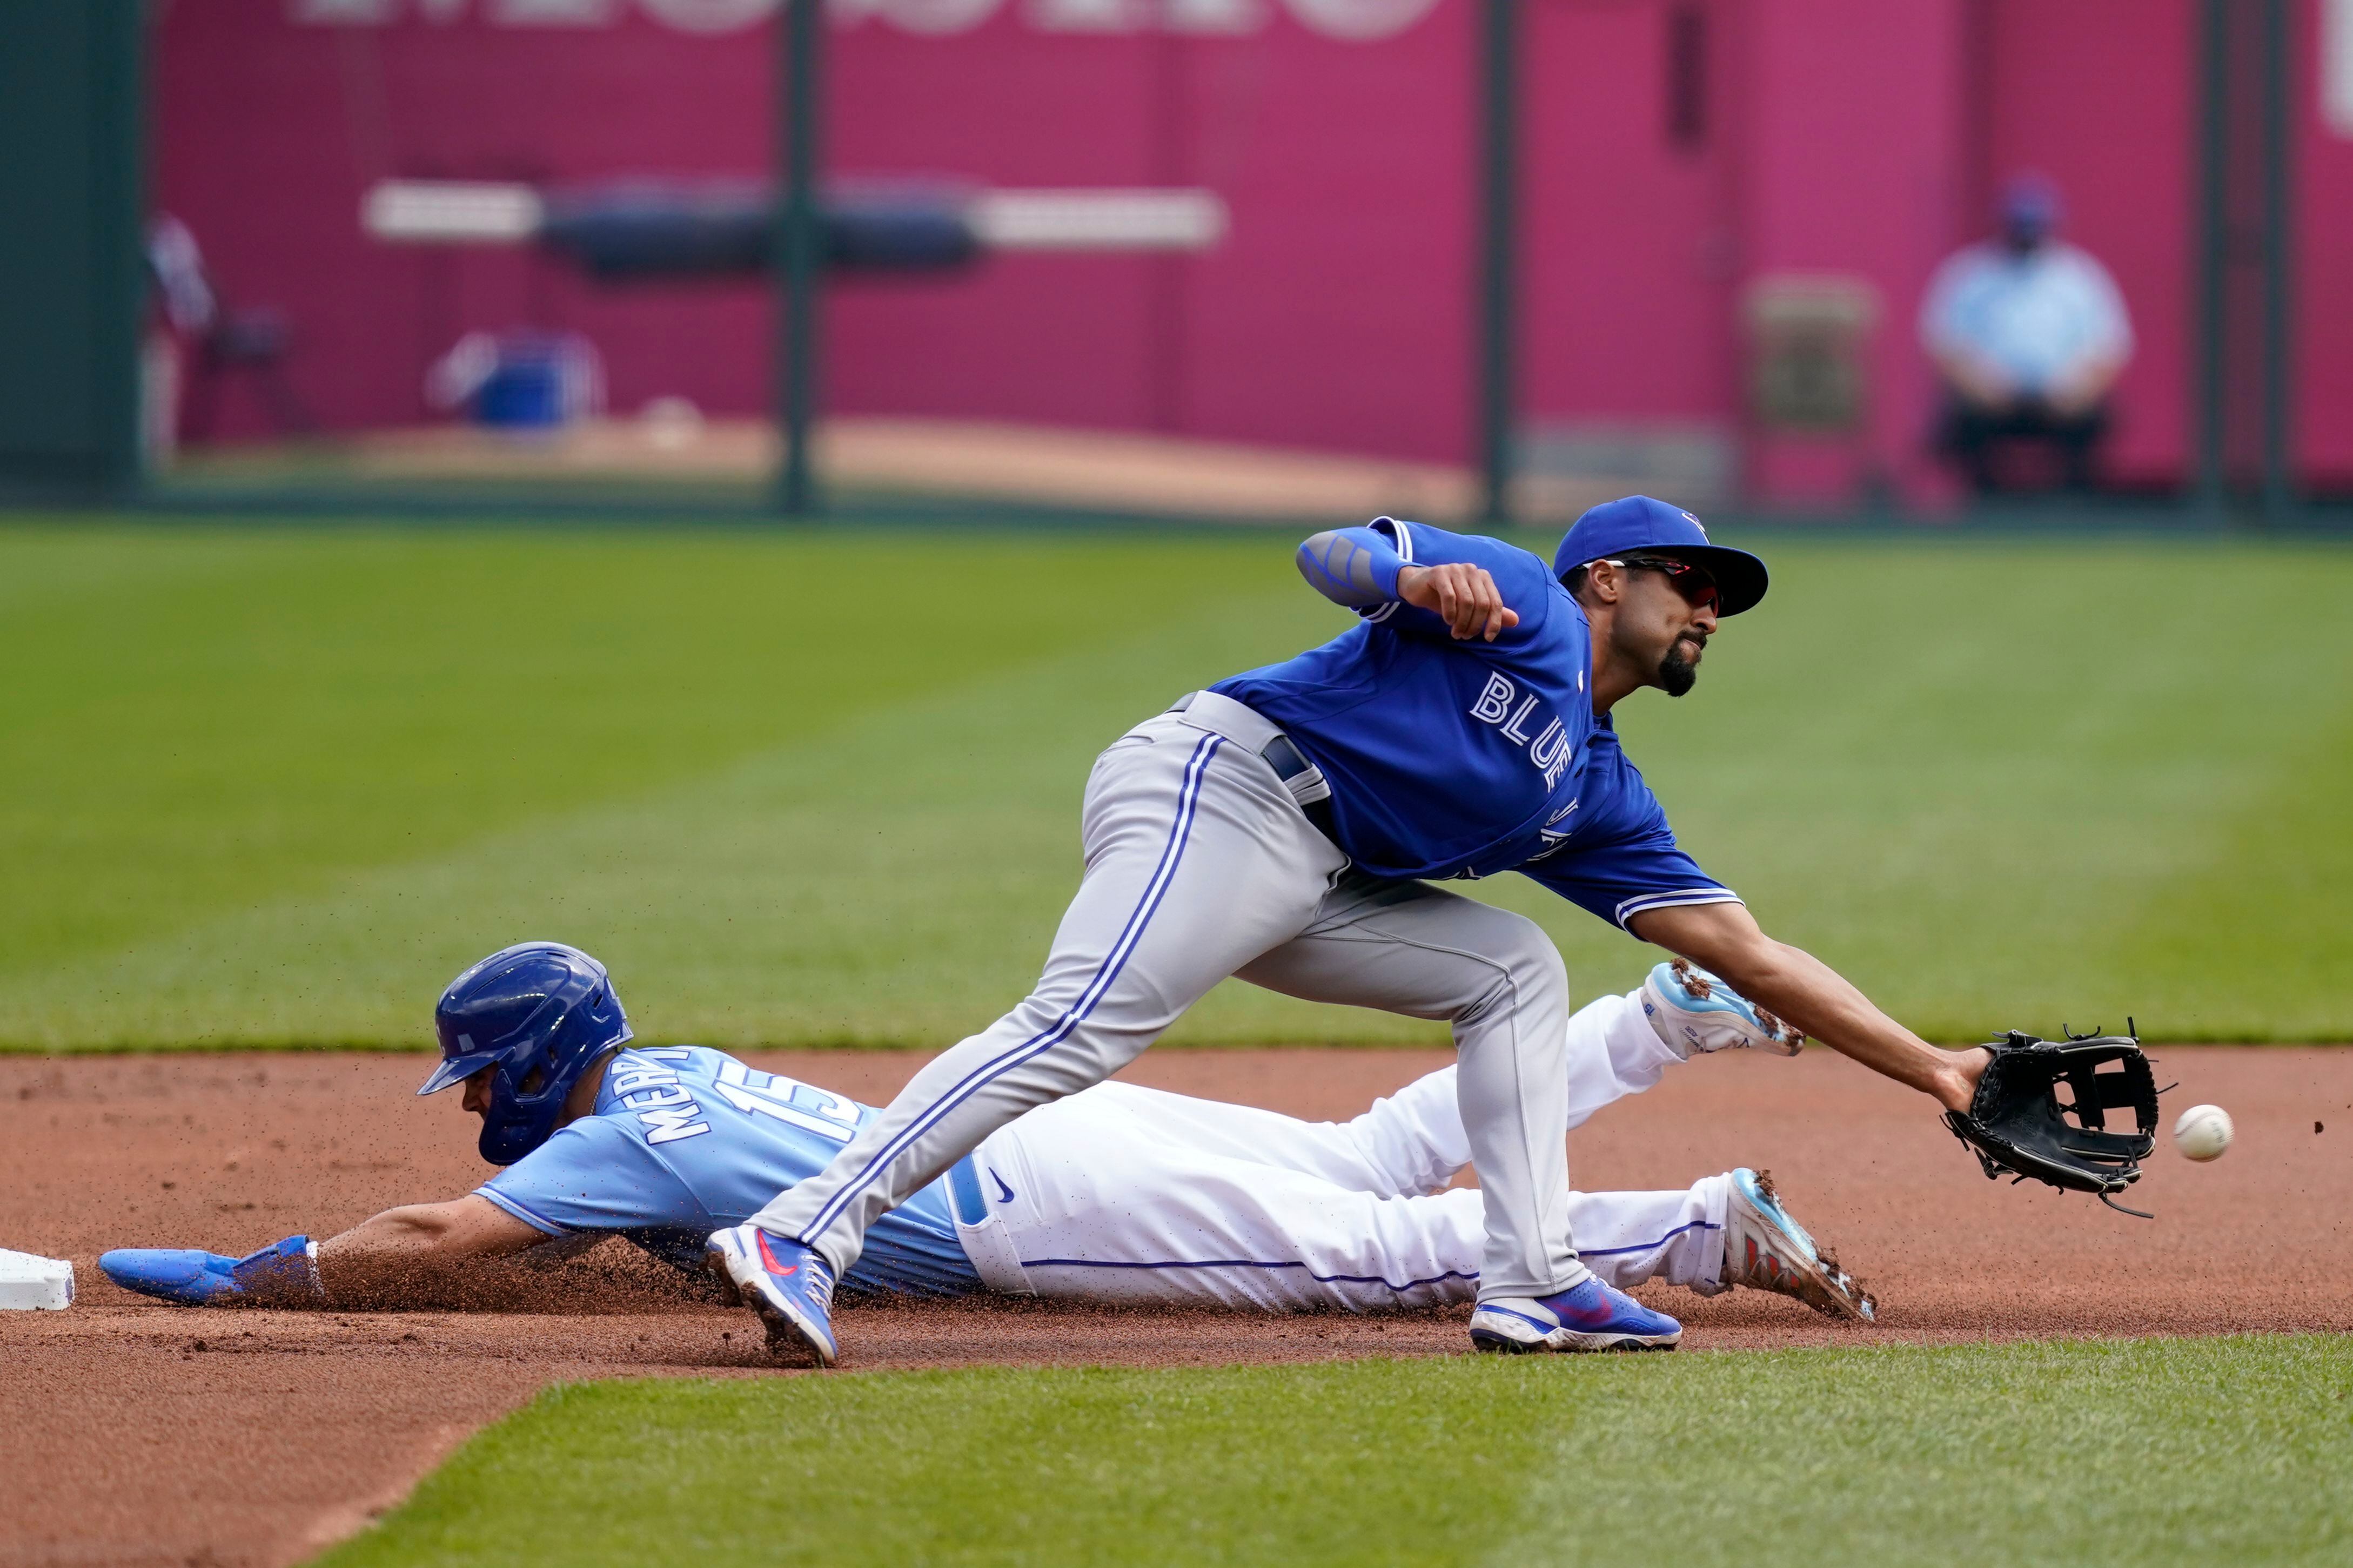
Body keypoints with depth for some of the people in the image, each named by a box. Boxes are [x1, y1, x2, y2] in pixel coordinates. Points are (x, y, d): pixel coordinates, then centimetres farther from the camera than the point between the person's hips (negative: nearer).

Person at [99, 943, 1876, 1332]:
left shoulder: (614, 1145, -9)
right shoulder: (674, 1068, 17)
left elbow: (430, 1248, -18)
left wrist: (232, 1281, -12)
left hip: (1037, 1206, -8)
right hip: (1062, 1117, 8)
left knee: (1385, 1251, -13)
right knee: (1378, 1160, 15)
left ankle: (1720, 1228, -20)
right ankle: (1670, 1013, 14)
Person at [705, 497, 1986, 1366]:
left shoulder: (1598, 797, 23)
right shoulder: (1523, 603, 5)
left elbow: (1747, 952, 22)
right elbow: (1327, 554, -7)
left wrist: (1929, 1069, 19)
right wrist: (1419, 575, -30)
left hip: (1312, 887, 9)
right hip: (1216, 788, -9)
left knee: (1513, 972, 10)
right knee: (1079, 1032, -25)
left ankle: (1530, 1282, -2)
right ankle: (797, 1237, -35)